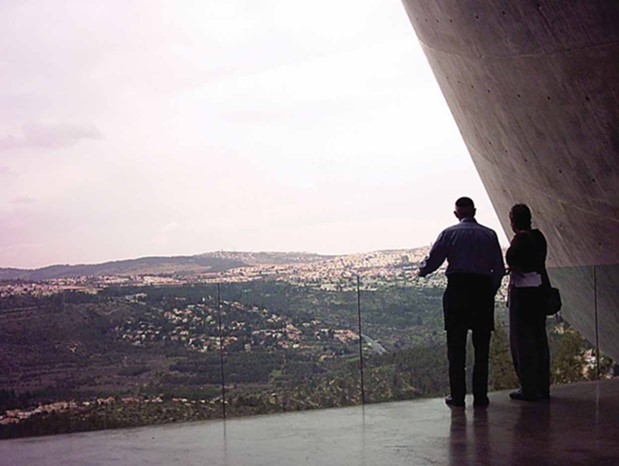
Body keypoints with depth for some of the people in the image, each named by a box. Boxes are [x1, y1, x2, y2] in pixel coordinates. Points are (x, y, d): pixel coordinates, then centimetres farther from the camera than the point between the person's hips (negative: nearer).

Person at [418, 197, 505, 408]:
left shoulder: (449, 233, 0)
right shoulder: (489, 235, 6)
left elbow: (431, 262, 0)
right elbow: (499, 269, 4)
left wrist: (421, 270, 21)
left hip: (457, 289, -2)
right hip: (483, 289, 2)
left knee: (456, 346, 5)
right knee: (481, 346, 8)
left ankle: (457, 396, 6)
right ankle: (480, 396, 9)